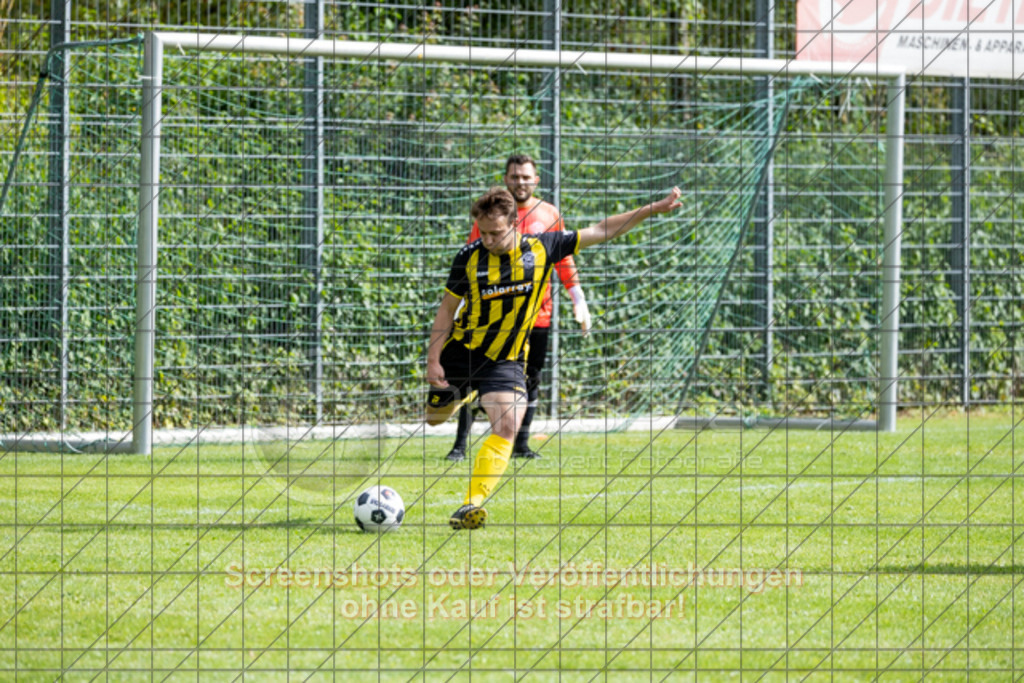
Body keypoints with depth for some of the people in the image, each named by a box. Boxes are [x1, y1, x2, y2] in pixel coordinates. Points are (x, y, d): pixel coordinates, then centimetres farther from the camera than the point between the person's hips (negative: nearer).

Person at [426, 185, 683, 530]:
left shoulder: (541, 248, -9)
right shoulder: (470, 257, -12)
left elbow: (601, 231, -1)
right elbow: (447, 309, -3)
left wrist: (654, 208, -4)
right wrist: (433, 359, -9)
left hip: (505, 361, 0)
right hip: (460, 355, 0)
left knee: (507, 426, -21)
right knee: (433, 418, 14)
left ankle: (472, 506, -27)